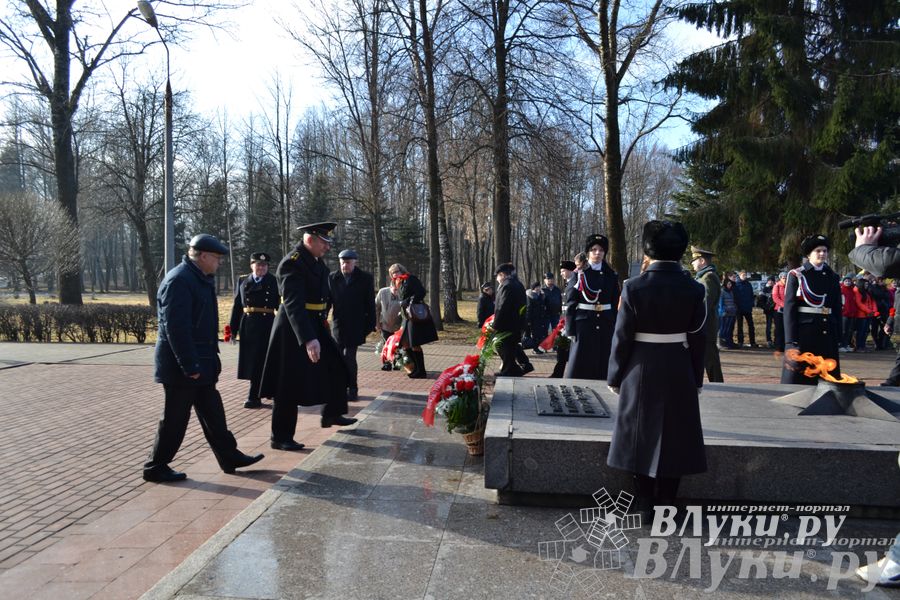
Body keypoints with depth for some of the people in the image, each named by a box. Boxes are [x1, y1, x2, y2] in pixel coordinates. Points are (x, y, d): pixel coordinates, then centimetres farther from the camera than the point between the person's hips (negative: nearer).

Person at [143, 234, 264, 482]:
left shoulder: (201, 279, 13)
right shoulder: (179, 280, -19)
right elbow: (175, 328, -25)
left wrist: (210, 359, 19)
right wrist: (190, 366, -24)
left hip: (200, 363, 10)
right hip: (182, 367, -10)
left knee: (213, 413, 15)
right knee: (175, 418, 2)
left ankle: (230, 457, 24)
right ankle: (156, 467, 17)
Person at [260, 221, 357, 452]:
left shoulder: (315, 260, 7)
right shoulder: (292, 263, -21)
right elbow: (293, 305, -31)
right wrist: (308, 339, -39)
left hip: (315, 325, 9)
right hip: (294, 331, -9)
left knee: (335, 368, 14)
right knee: (290, 386, 0)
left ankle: (331, 414, 34)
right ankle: (280, 438, 13)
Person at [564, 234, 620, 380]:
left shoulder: (611, 275, 8)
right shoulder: (580, 274, -2)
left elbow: (615, 304, 10)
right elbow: (570, 303, -4)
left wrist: (616, 328, 4)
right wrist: (571, 330, -9)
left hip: (606, 326, 3)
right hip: (583, 325, -3)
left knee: (603, 365, 6)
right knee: (579, 367, -1)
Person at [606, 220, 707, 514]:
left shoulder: (634, 287, -12)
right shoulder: (694, 290, -6)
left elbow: (622, 337, -10)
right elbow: (698, 339, -2)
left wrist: (615, 376, 1)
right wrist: (696, 379, 10)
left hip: (641, 372, -1)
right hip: (679, 374, 2)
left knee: (641, 437, 11)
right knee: (674, 438, 13)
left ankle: (644, 506, 19)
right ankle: (665, 504, 21)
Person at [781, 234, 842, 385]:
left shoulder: (833, 277, 12)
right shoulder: (796, 275, -1)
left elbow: (837, 309, 12)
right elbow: (789, 308, -6)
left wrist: (838, 337, 7)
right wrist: (791, 340, -13)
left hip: (827, 334, 5)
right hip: (803, 333, -4)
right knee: (798, 378, -2)